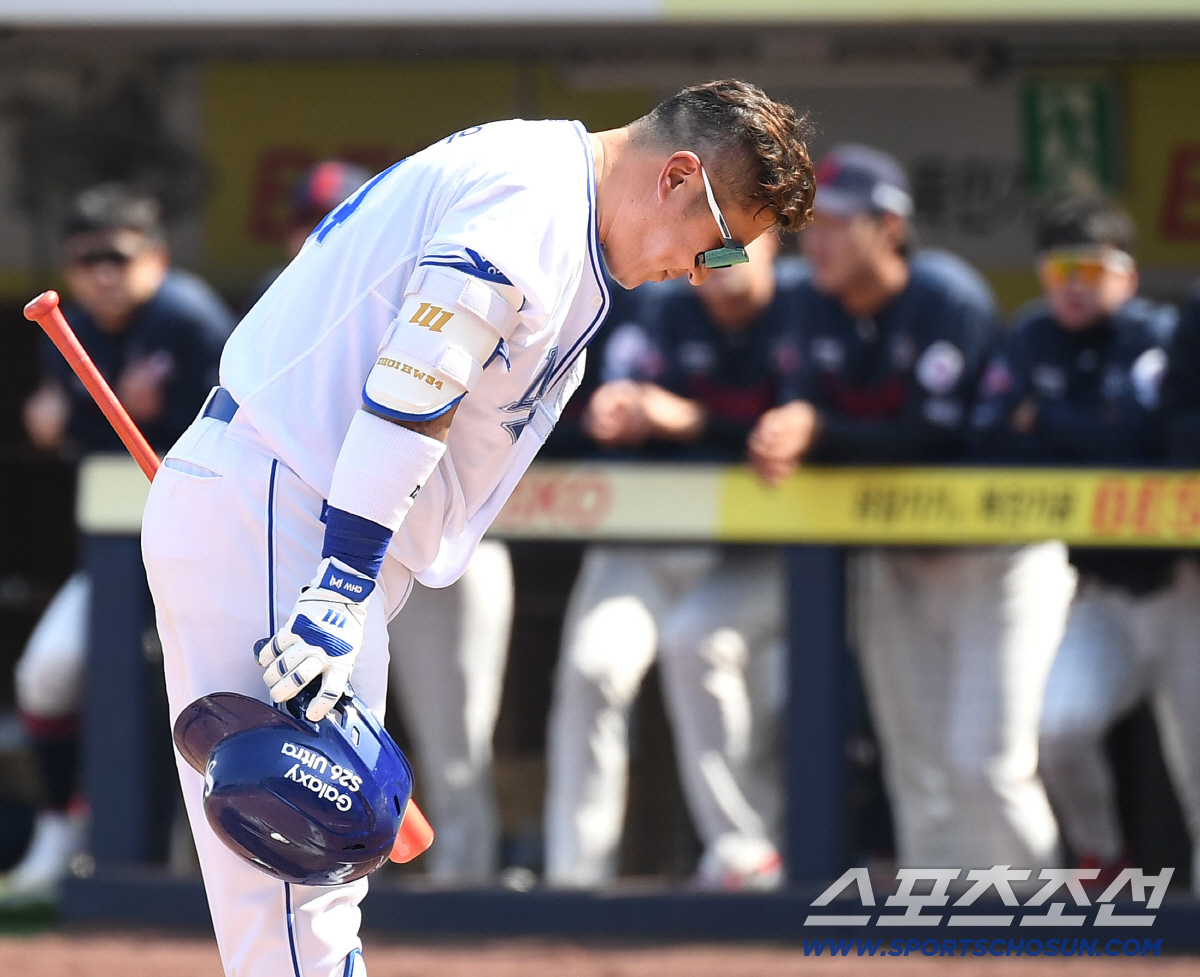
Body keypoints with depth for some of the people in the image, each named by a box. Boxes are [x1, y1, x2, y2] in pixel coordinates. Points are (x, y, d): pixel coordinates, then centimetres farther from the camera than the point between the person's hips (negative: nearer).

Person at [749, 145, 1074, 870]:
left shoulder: (949, 299, -19)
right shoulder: (820, 308, 2)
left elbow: (936, 437, -24)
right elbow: (809, 417, -1)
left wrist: (818, 431, -31)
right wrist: (782, 439, -25)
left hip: (992, 559, -6)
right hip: (894, 560, 7)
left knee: (983, 764, -12)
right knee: (919, 770, 8)